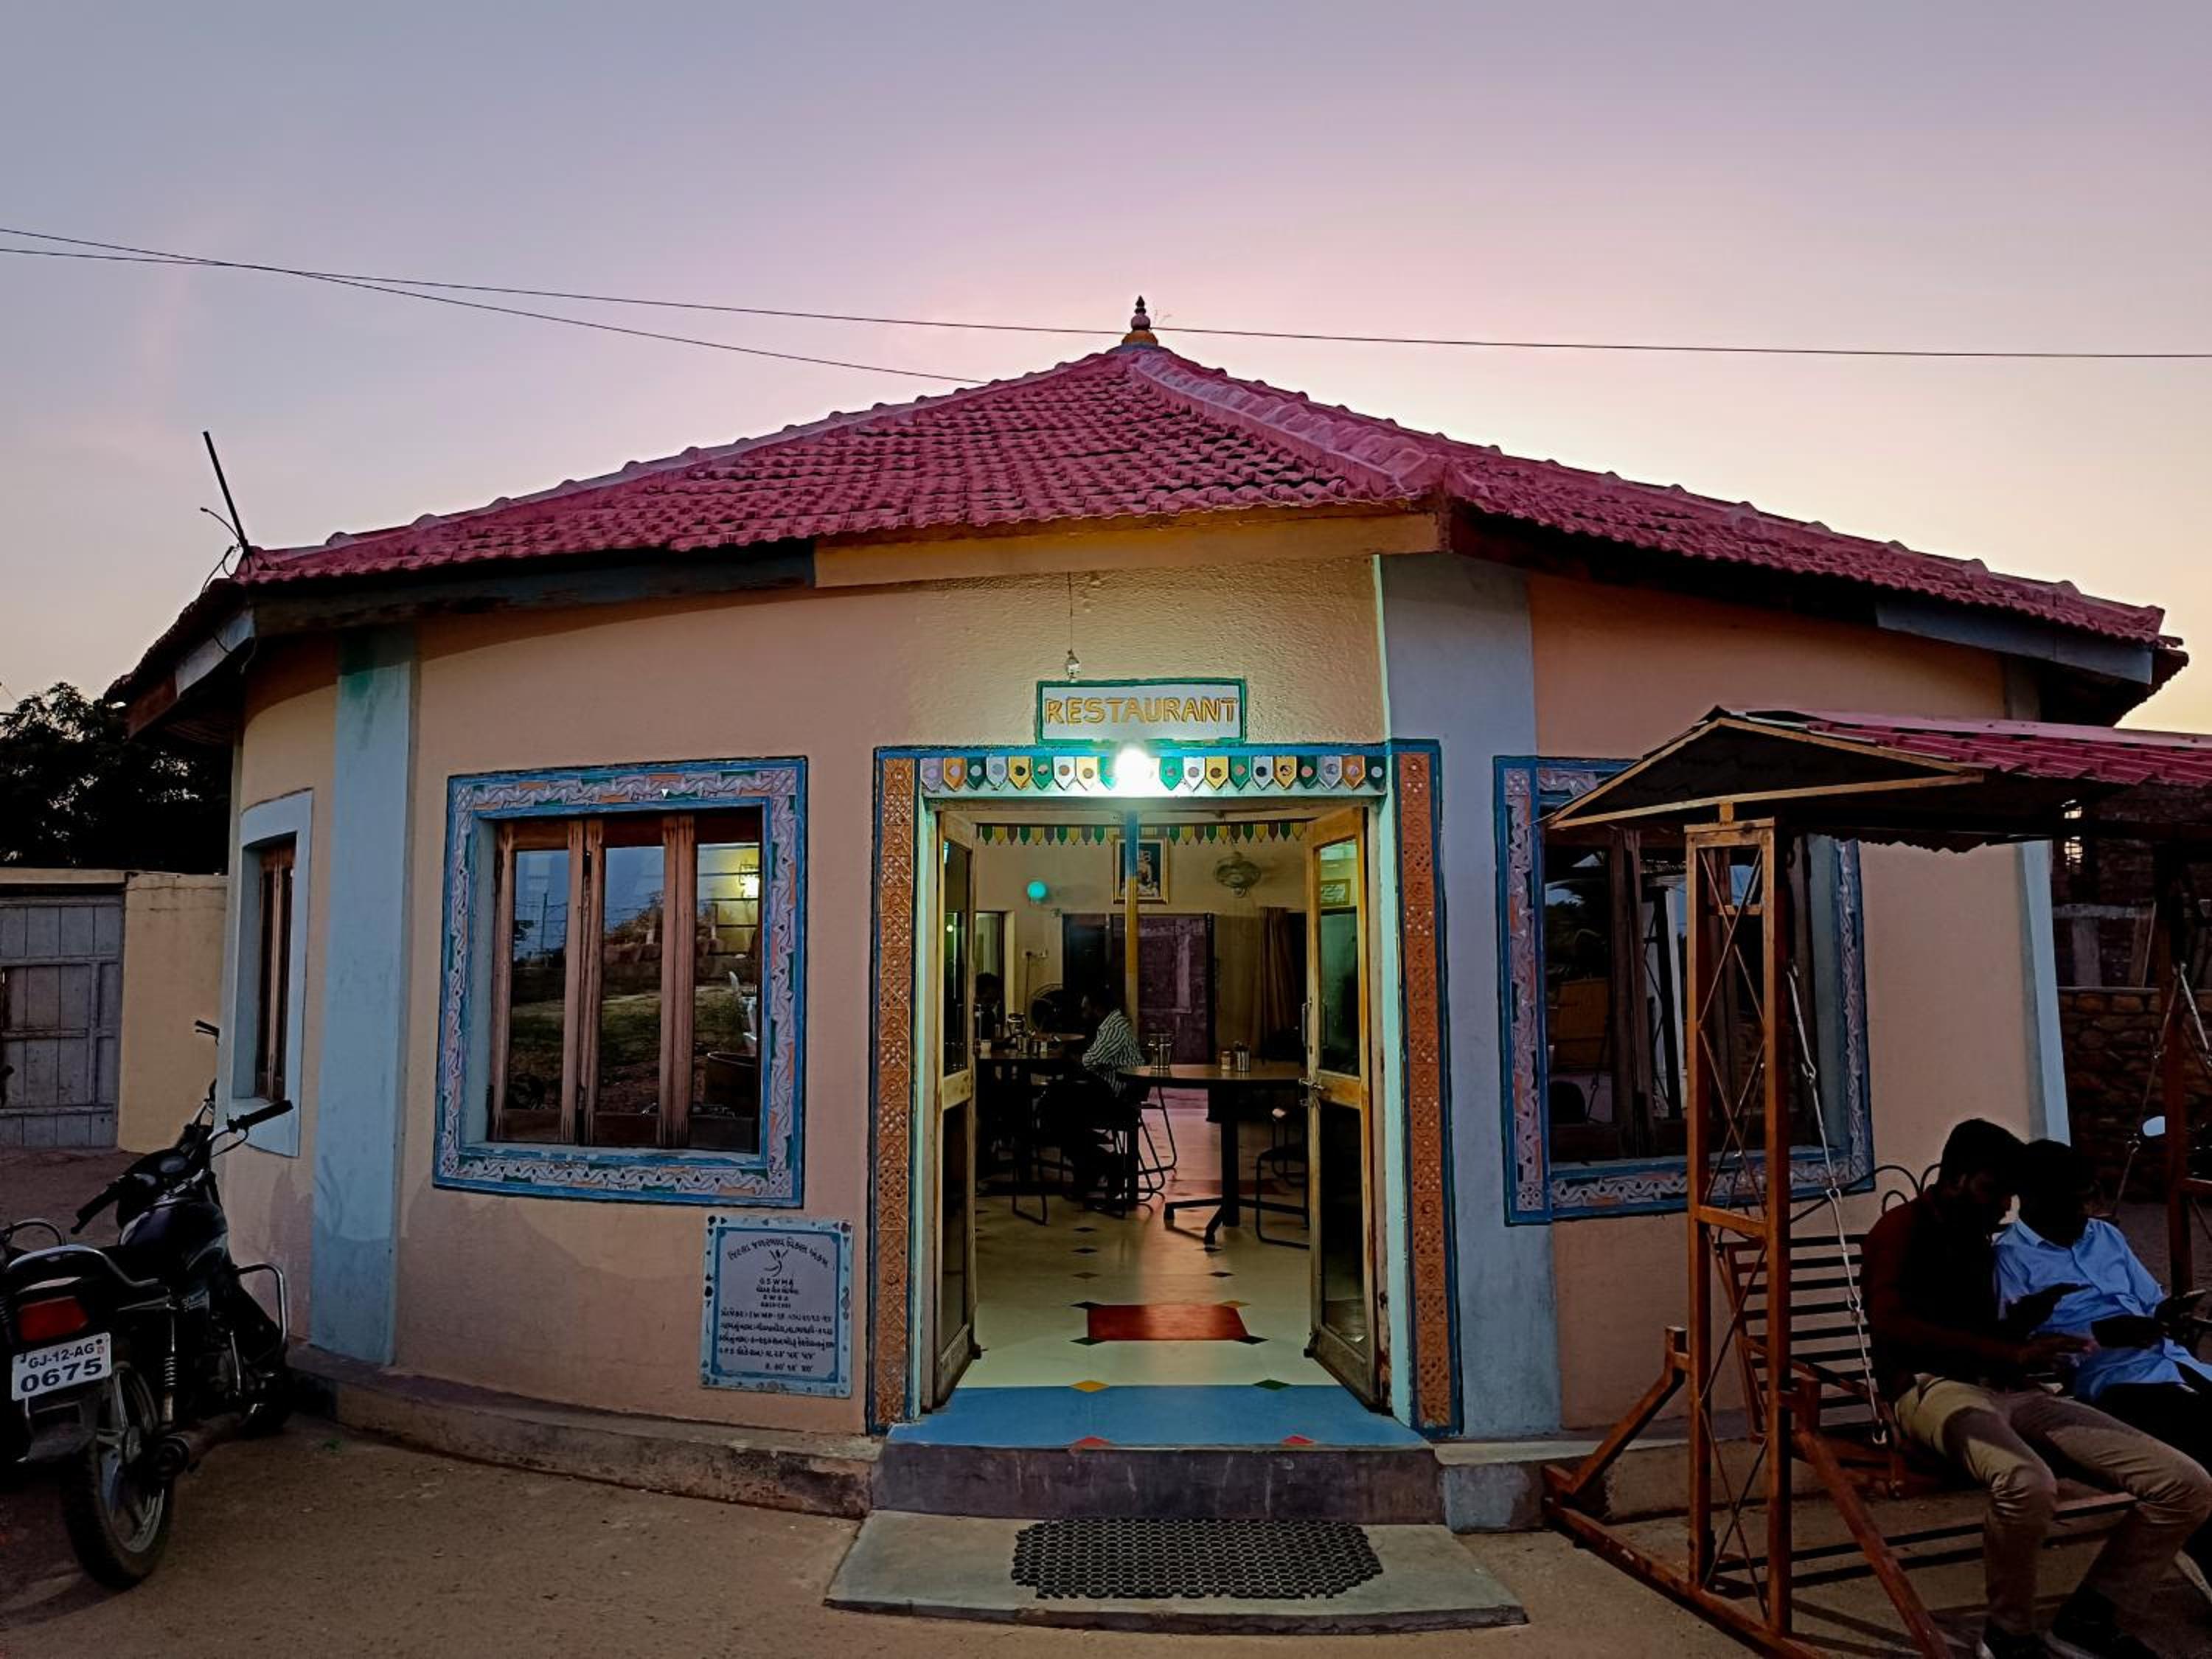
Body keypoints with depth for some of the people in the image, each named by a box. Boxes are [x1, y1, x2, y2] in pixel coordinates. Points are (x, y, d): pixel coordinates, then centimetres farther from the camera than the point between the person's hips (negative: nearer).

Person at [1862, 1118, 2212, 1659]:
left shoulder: (1979, 1242, 24)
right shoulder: (1902, 1229, -2)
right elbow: (1889, 1325, -19)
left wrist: (2028, 1315, 5)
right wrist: (2010, 1353, -21)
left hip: (2006, 1389, 8)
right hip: (1934, 1387, -8)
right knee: (2027, 1482, -41)